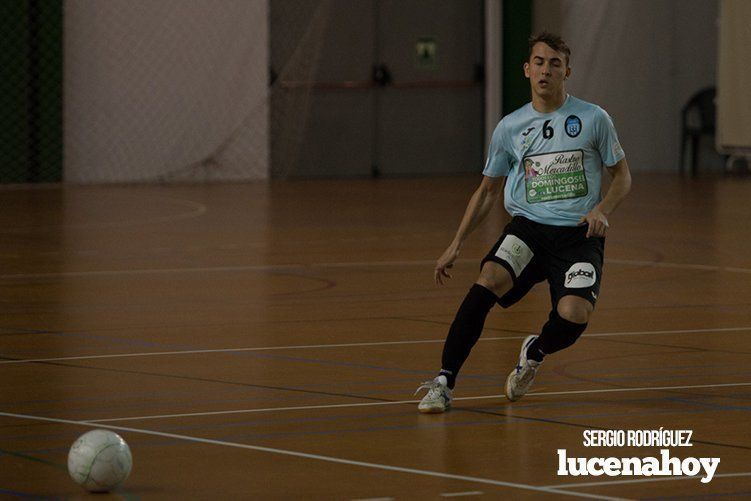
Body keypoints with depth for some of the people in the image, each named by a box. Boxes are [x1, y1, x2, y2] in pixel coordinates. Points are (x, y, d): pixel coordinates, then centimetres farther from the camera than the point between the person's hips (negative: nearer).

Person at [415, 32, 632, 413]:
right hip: (527, 227, 1)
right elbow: (488, 191, 20)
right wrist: (456, 244, 13)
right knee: (489, 281, -29)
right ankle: (443, 382, -25)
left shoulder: (593, 119, 4)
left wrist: (602, 210, -8)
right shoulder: (509, 128, 10)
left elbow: (622, 176, 12)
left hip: (579, 235, -1)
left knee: (574, 315, -26)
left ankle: (535, 352, 13)